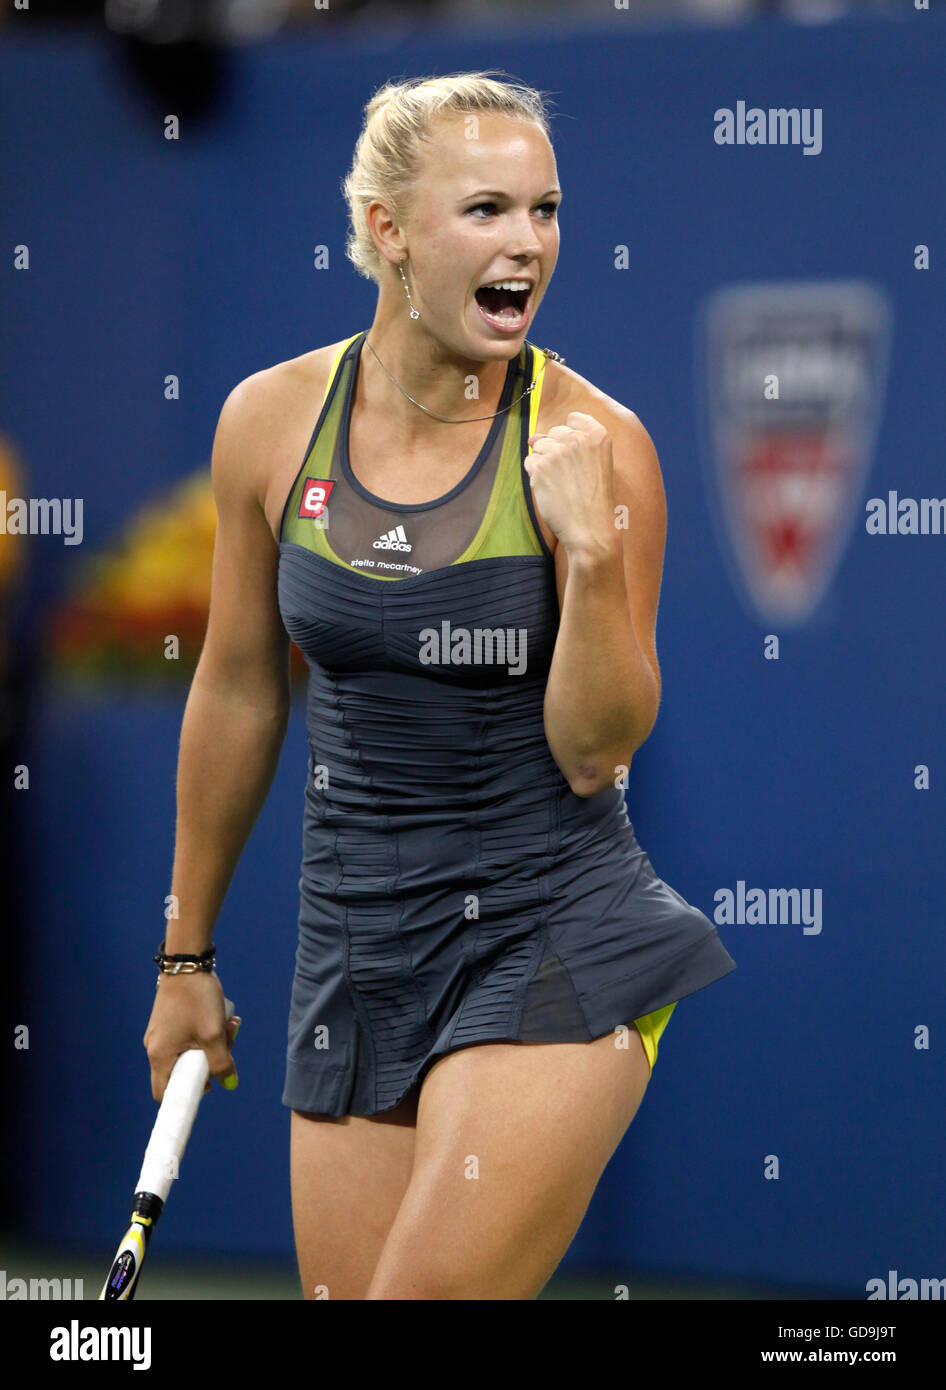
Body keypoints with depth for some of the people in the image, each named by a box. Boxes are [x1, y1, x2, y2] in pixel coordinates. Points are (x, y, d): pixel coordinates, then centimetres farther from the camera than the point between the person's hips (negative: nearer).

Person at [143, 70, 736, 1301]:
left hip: (557, 936, -4)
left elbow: (593, 756, -10)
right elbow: (237, 695, 12)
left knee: (433, 1291, -15)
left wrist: (594, 551, -25)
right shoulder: (271, 420, 0)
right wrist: (187, 956, 20)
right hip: (354, 937, 4)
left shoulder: (591, 442, -10)